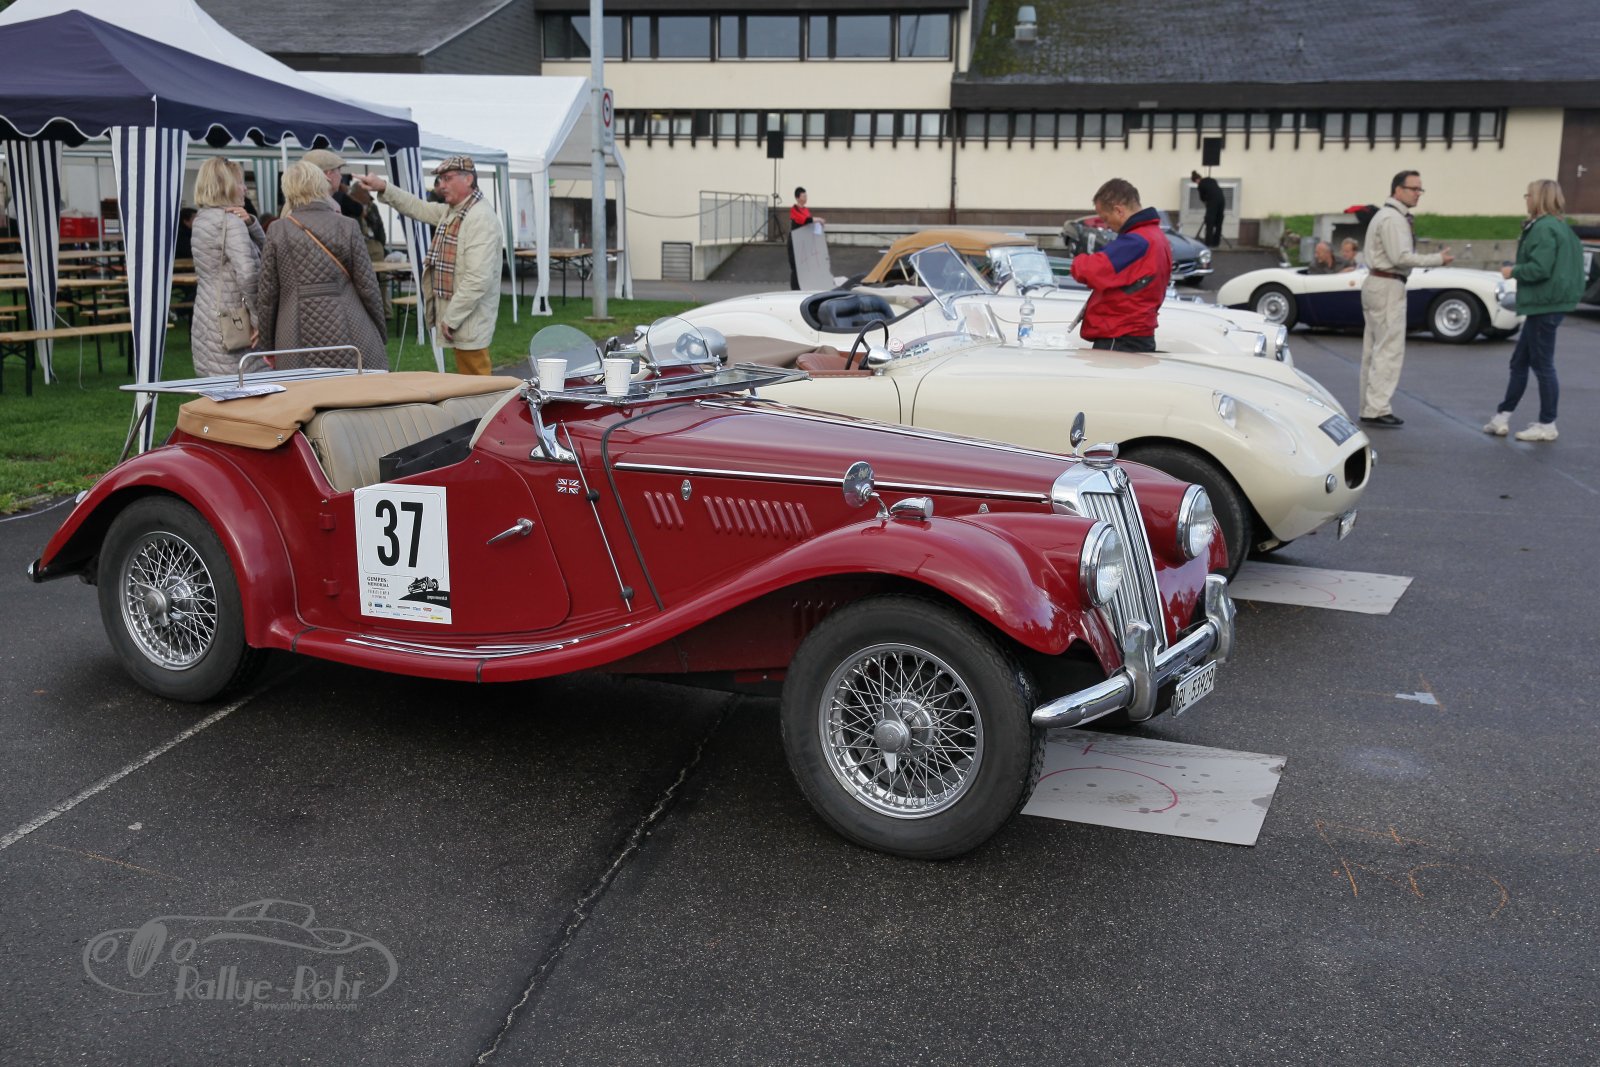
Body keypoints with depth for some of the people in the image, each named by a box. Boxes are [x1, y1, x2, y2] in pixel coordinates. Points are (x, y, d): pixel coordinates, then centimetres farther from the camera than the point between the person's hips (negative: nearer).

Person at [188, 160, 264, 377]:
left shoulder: (202, 219, 15)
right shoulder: (230, 221, -13)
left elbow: (263, 248, 18)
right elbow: (247, 274, -25)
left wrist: (250, 222, 0)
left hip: (205, 321, 9)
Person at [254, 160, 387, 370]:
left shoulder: (277, 231, 3)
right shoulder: (347, 227, 1)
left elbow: (267, 292, 5)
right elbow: (367, 286, 1)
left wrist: (267, 343, 14)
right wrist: (381, 333, 13)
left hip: (297, 340, 1)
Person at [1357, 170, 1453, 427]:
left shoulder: (1385, 215, 19)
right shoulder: (1393, 218, -14)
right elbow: (1400, 257, -21)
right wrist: (1437, 259, -17)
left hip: (1375, 284, 11)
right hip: (1387, 287, -11)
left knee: (1373, 349, 11)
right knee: (1390, 350, -11)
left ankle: (1369, 408, 14)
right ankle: (1377, 409, -13)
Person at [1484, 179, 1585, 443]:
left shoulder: (1544, 228, -17)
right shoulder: (1558, 227, 15)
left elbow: (1540, 269, -24)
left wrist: (1513, 271, -9)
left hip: (1544, 306, -10)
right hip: (1544, 305, 10)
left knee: (1543, 365, -3)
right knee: (1519, 362, 14)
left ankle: (1547, 426, 5)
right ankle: (1502, 418, 20)